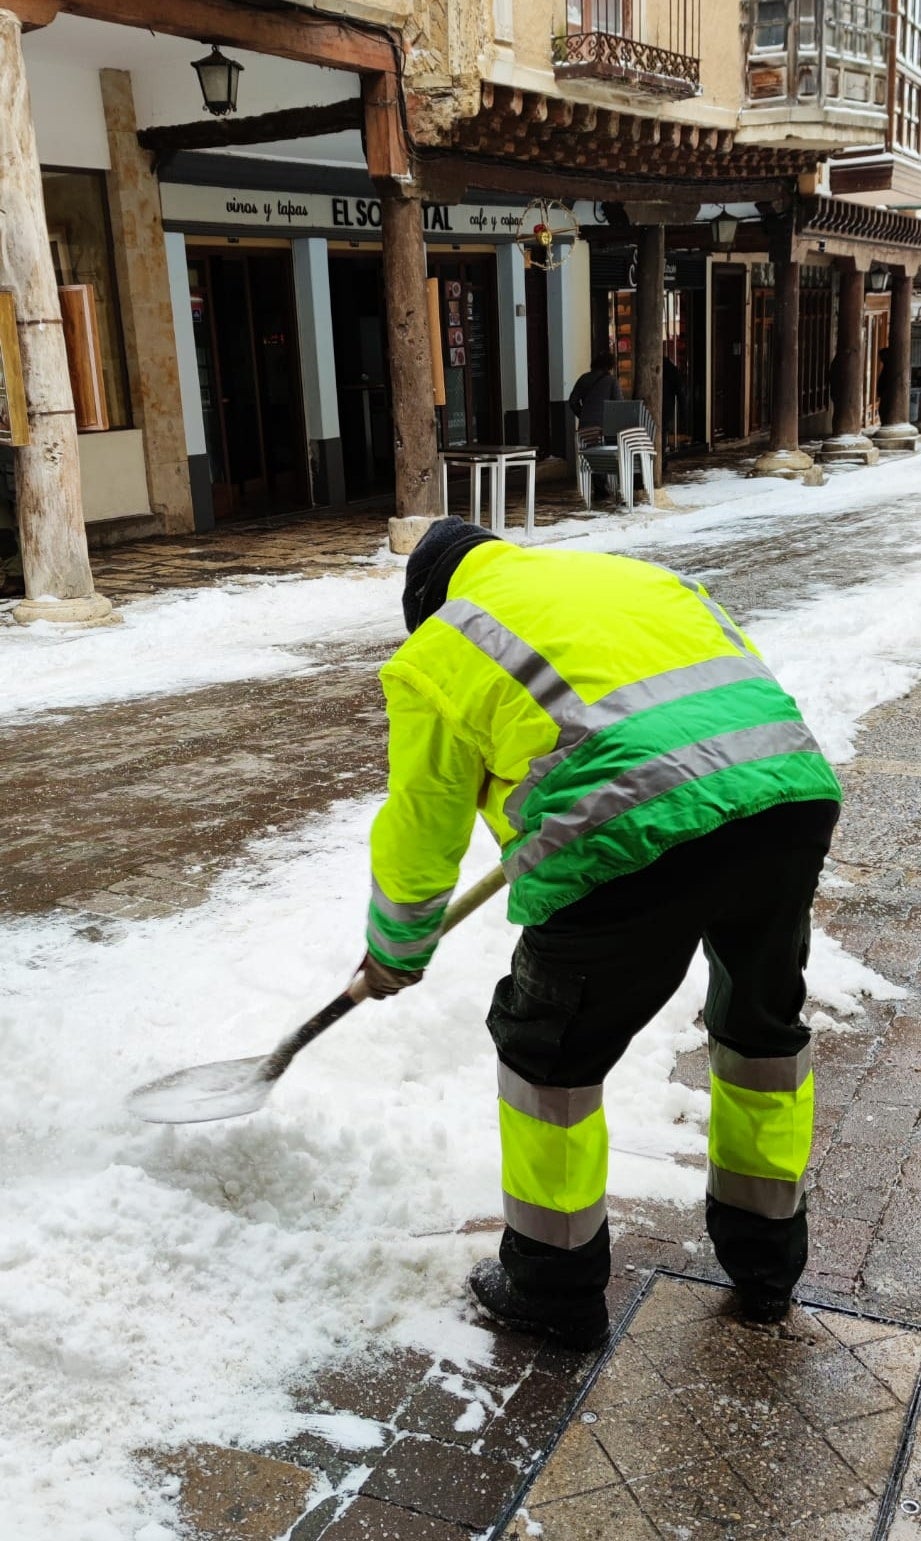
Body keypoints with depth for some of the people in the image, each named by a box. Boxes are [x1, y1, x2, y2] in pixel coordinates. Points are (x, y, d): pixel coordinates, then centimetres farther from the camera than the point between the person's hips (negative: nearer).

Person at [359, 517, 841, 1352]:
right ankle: (767, 1263, 46)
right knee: (764, 1022, 29)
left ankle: (555, 1290, 33)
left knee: (551, 1051, 18)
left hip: (636, 838, -6)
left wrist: (394, 954, 37)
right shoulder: (639, 574, 30)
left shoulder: (438, 652, 15)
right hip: (796, 794, 6)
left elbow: (419, 828, 19)